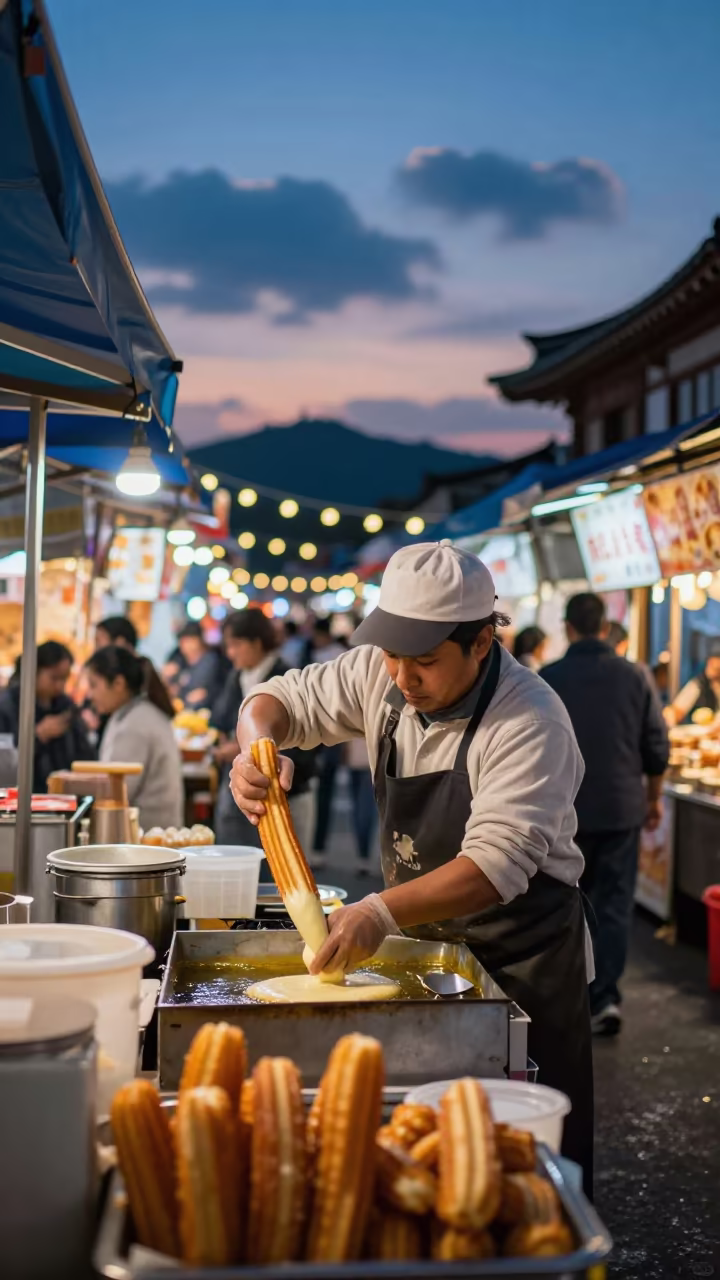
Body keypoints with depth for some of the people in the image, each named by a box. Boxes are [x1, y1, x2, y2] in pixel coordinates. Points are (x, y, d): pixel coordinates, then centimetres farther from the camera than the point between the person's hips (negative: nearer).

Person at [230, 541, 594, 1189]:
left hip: (521, 961, -6)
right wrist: (256, 747, -18)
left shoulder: (530, 722, -25)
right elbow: (285, 699, 6)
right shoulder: (382, 675, -6)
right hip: (421, 939, 6)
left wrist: (384, 912, -46)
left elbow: (499, 863, -34)